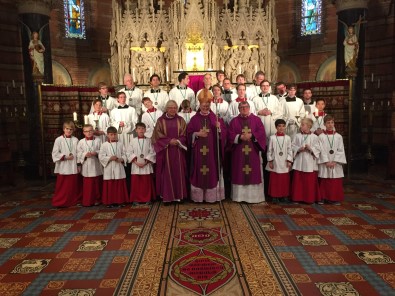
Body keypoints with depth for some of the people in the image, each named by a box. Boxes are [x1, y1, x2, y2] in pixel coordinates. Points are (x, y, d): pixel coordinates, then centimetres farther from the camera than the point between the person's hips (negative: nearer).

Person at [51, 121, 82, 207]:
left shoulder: (75, 140, 4)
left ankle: (74, 201, 23)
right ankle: (60, 202, 14)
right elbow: (55, 153, -5)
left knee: (74, 185, 11)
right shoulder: (58, 140, -3)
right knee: (63, 186, 3)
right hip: (63, 167, -3)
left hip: (73, 167, 3)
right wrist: (65, 156, -14)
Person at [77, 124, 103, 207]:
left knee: (97, 184, 9)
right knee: (87, 185, 3)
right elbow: (78, 153, 1)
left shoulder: (98, 140, 1)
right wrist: (85, 154, -16)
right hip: (86, 166, 0)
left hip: (96, 165, 0)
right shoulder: (81, 142, 2)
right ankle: (88, 201, 14)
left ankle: (97, 199, 23)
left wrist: (96, 153, -17)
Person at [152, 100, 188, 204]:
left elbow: (184, 135, 4)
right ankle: (167, 196, 7)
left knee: (178, 172, 4)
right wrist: (169, 141, -14)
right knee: (167, 173, 0)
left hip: (178, 151, 2)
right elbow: (158, 135, -3)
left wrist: (177, 141, -14)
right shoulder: (161, 120, 2)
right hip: (165, 151, -2)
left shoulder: (180, 120, 7)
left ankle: (178, 195, 13)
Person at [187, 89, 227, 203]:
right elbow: (189, 133, 2)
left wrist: (219, 128, -18)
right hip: (199, 151, 0)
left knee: (212, 172, 3)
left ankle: (211, 196, 14)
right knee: (199, 173, 2)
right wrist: (197, 134, -16)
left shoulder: (215, 118, 6)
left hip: (212, 151, 1)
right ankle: (198, 196, 12)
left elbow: (223, 133, 2)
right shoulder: (194, 119, 6)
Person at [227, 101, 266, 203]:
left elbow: (262, 133, -2)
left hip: (253, 152, 0)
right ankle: (239, 196, 10)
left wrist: (251, 136, -16)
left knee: (254, 173, 1)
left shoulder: (256, 119, 7)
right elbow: (230, 135, -1)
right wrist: (240, 137, -16)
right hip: (239, 152, 0)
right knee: (239, 174, 2)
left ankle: (254, 196, 10)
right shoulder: (234, 121, 8)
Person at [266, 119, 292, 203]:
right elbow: (269, 150, 0)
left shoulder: (287, 138, 2)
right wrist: (270, 161, -3)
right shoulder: (272, 137, -2)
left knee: (285, 180, 7)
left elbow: (289, 150, 3)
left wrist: (289, 161, -3)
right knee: (274, 180, 3)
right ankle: (275, 196, 13)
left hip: (284, 163, 2)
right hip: (275, 162, -1)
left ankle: (284, 195, 18)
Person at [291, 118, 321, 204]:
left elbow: (318, 149, -2)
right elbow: (293, 147, 5)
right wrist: (299, 149, -13)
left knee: (310, 182, 4)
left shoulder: (314, 137, -1)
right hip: (299, 162, 2)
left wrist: (310, 148, -19)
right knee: (298, 181, 5)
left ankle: (310, 199, 16)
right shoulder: (297, 136, 5)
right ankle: (297, 198, 14)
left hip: (310, 163, -1)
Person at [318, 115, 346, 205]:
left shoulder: (338, 136, 5)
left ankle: (335, 198, 12)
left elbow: (340, 150, 1)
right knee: (324, 182, 1)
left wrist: (335, 161, -10)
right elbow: (321, 150, -5)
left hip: (336, 163, 2)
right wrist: (327, 162, -13)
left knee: (336, 182, 3)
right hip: (324, 163, -1)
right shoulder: (321, 136, 0)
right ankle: (324, 198, 11)